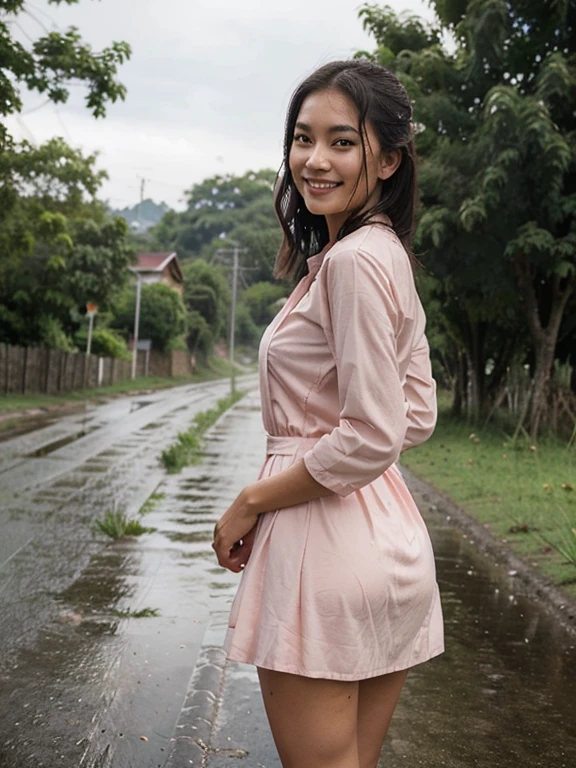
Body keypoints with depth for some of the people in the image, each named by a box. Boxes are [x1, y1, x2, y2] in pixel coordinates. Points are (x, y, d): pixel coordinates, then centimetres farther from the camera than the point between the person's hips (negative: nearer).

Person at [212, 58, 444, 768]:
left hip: (327, 547, -9)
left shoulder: (352, 260, -17)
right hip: (390, 538, 9)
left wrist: (249, 502, -10)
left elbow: (371, 440, -21)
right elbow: (417, 416, 16)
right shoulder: (390, 256, 12)